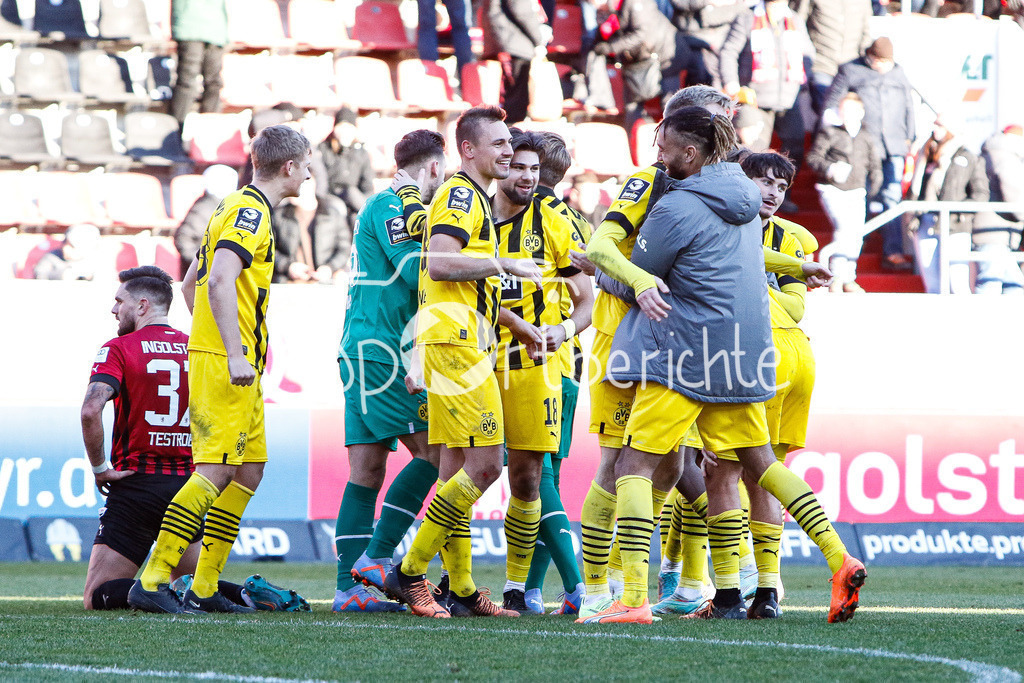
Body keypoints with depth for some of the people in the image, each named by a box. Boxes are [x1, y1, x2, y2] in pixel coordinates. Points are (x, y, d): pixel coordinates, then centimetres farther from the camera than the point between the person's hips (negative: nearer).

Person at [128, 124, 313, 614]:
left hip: (239, 367, 10)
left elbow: (191, 283, 26)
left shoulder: (239, 207, 20)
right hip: (226, 363, -10)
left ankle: (204, 587, 11)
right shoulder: (251, 212, -11)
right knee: (217, 470, -14)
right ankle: (152, 581, -17)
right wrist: (235, 354, -26)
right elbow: (220, 281, -23)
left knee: (249, 468, 10)